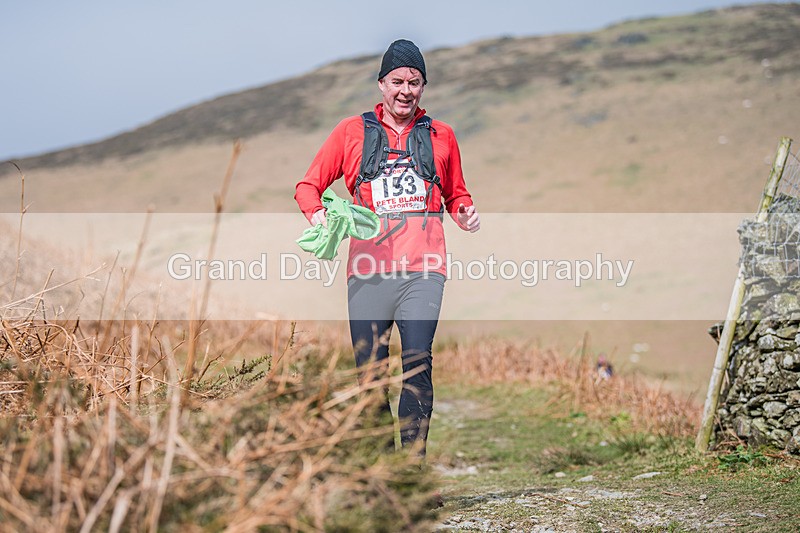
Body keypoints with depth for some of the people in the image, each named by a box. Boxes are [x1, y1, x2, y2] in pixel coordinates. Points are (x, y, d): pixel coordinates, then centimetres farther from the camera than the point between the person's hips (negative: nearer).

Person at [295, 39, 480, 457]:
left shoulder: (440, 136, 16)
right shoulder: (351, 132, 13)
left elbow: (456, 195, 27)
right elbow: (308, 186, 15)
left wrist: (465, 214, 4)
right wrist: (317, 213, -7)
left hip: (423, 269, -1)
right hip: (368, 270, 1)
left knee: (417, 362, -17)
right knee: (369, 370, 1)